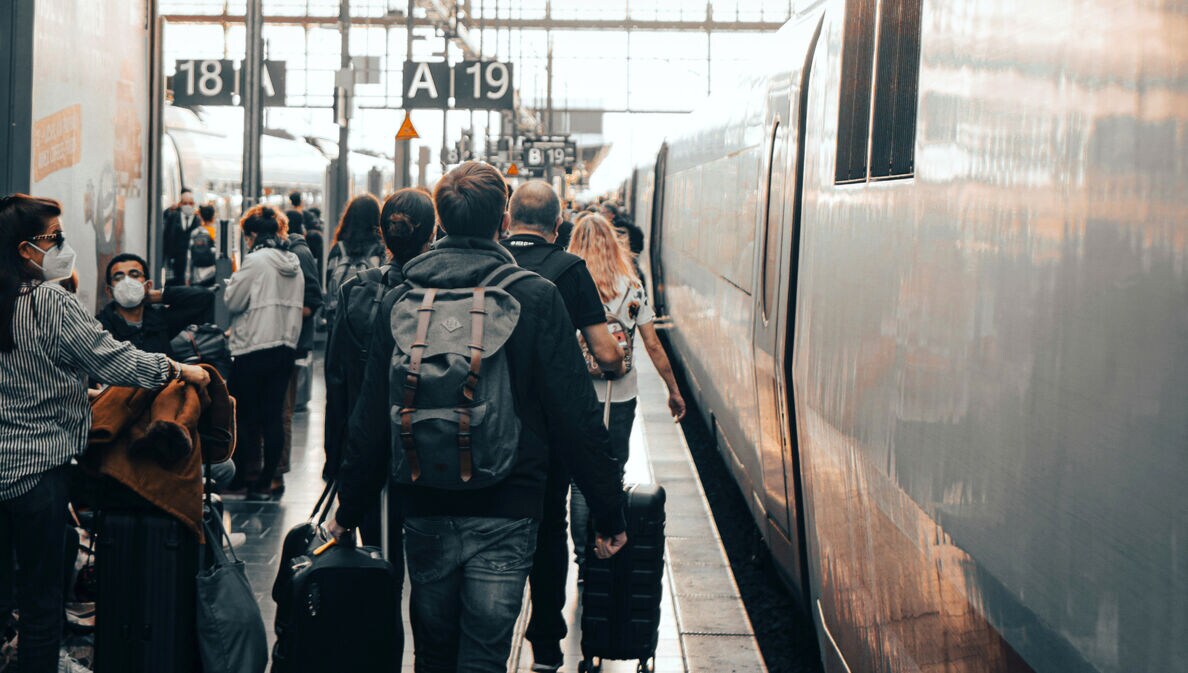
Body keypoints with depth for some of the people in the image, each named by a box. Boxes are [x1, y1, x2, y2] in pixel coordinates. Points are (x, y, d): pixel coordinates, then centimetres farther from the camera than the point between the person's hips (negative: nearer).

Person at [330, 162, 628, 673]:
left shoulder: (400, 303, 1)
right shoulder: (536, 298, -9)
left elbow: (371, 420, 5)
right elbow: (577, 416, -9)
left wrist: (349, 509, 16)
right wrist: (608, 513, -2)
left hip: (425, 513, 3)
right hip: (505, 514, -3)